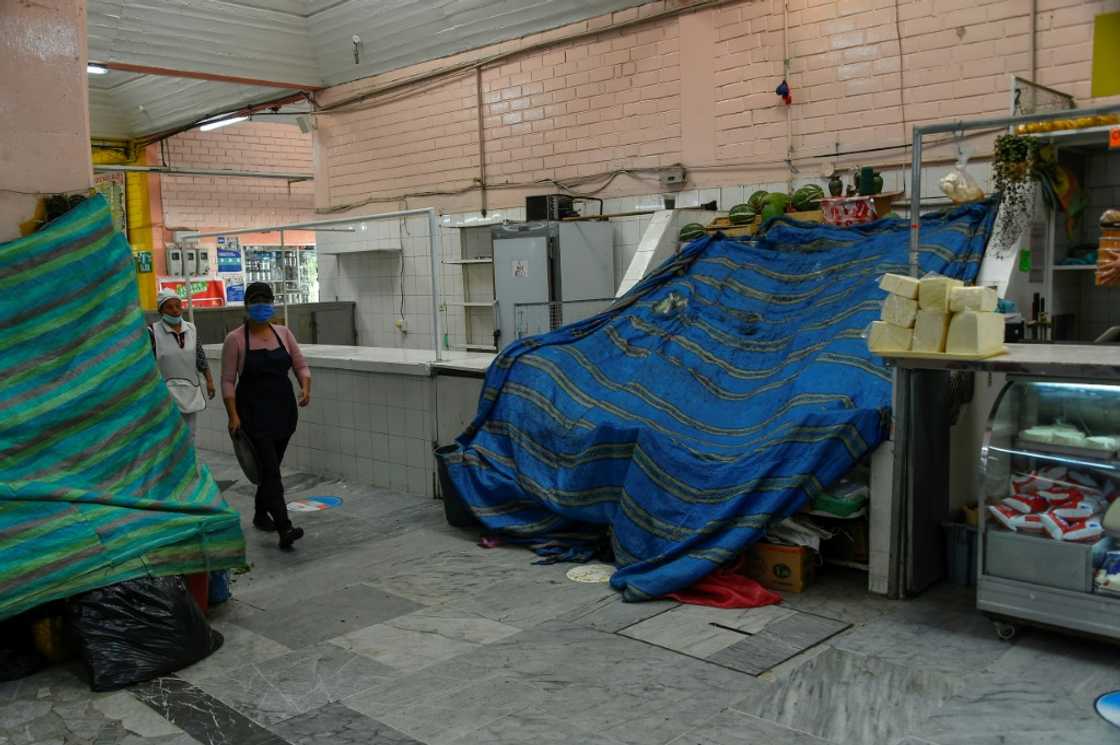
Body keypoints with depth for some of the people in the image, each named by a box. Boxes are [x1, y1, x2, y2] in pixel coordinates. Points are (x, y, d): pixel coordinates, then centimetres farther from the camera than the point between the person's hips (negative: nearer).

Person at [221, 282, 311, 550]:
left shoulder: (284, 333, 6)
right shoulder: (235, 339, -7)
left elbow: (301, 365, 8)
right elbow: (228, 381, -6)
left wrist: (305, 387, -12)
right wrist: (233, 416, -13)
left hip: (284, 408, 5)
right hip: (254, 412, -5)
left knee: (270, 466, 16)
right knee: (270, 469, -13)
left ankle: (260, 514, 35)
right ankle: (284, 528, -19)